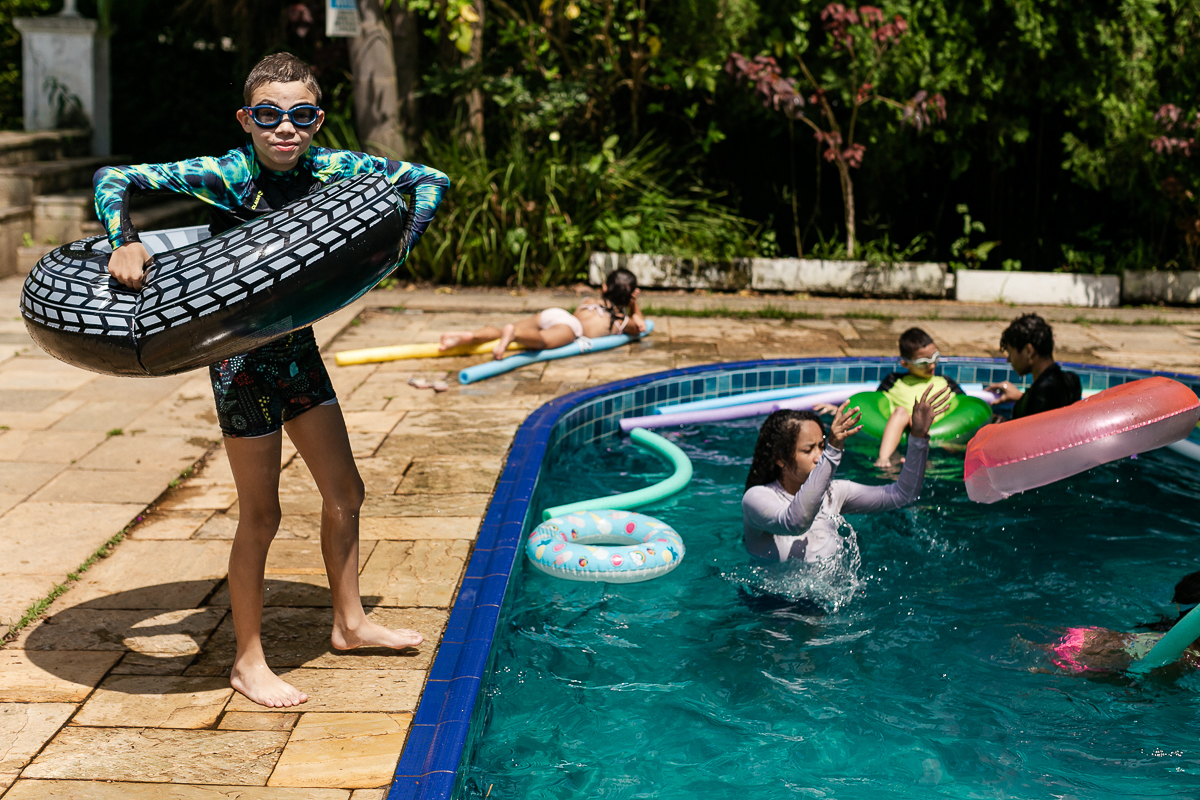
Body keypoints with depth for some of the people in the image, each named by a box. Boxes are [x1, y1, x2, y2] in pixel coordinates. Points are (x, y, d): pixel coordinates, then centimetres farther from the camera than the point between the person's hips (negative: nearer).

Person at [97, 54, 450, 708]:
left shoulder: (332, 169, -6)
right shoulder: (226, 176, -18)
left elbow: (429, 180, 0)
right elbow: (112, 179, -17)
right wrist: (124, 243, -32)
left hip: (296, 345, 6)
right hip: (242, 354, -6)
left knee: (344, 490, 15)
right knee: (260, 516, 1)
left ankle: (350, 623, 34)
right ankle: (248, 662, 16)